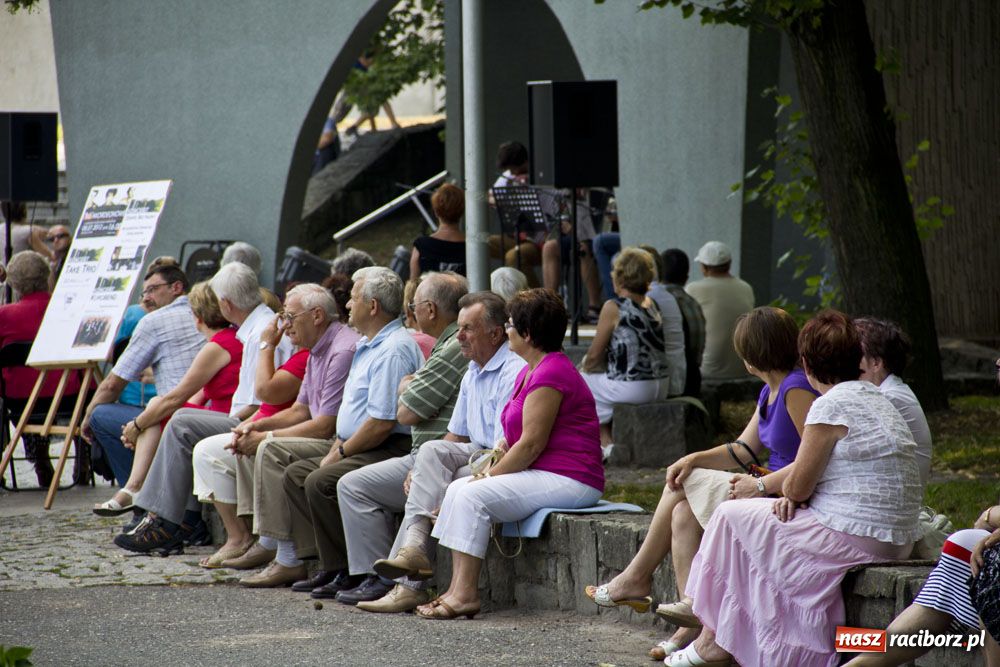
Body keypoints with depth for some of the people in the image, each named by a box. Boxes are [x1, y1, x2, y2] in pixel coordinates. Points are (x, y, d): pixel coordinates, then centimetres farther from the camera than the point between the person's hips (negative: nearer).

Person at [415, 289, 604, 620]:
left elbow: (532, 444, -19)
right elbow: (514, 438, 21)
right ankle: (457, 590, -7)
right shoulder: (529, 372, 19)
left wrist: (490, 476, -11)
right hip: (541, 475, 11)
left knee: (473, 495, -21)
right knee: (458, 489, 1)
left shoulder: (550, 374, -16)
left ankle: (465, 593, -20)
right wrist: (490, 467, 4)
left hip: (570, 480, -11)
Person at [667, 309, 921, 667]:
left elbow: (796, 486, -12)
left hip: (853, 540, -10)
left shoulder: (830, 406, -15)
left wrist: (788, 492, 11)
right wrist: (793, 495, 2)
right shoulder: (876, 399, 15)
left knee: (731, 517, 7)